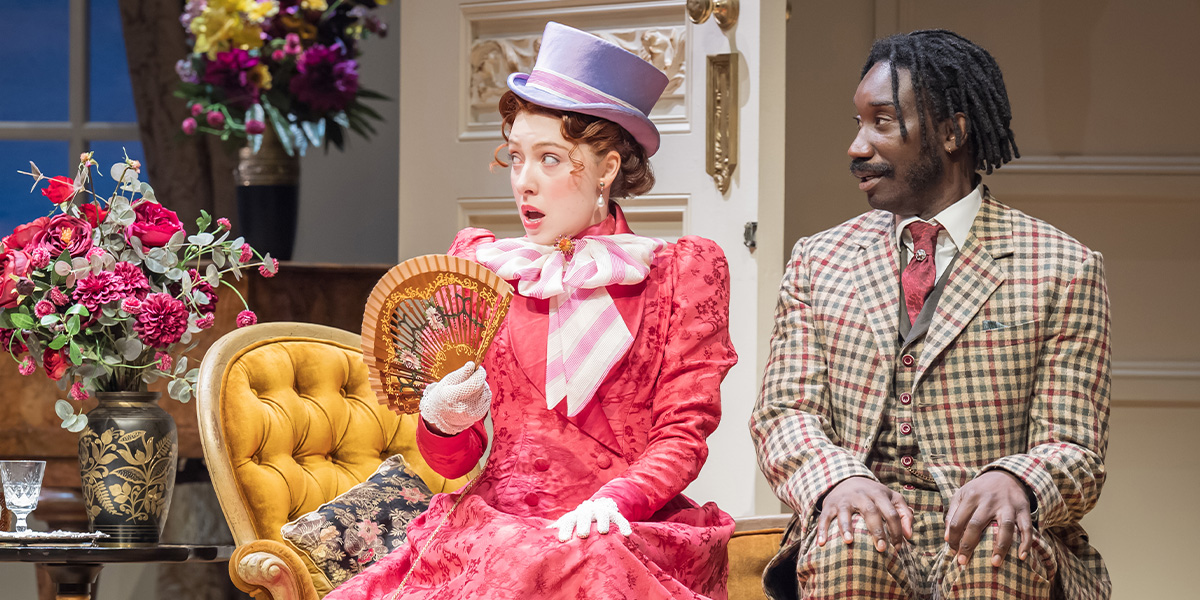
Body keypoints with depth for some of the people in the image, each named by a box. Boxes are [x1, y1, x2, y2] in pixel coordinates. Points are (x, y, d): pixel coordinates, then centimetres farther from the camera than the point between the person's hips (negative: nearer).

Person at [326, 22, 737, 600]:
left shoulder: (679, 274, 9)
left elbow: (682, 434, 4)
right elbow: (453, 462, 16)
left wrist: (614, 499, -15)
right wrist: (443, 422, -7)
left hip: (620, 531, -2)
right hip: (492, 523, 2)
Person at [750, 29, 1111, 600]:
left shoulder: (1062, 269, 6)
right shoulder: (817, 262, 16)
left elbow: (1074, 456, 1)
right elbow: (785, 413, 6)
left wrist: (1014, 482, -24)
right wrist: (839, 478, -18)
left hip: (990, 533, -1)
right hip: (867, 528, 2)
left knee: (993, 553, -37)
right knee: (848, 547, -34)